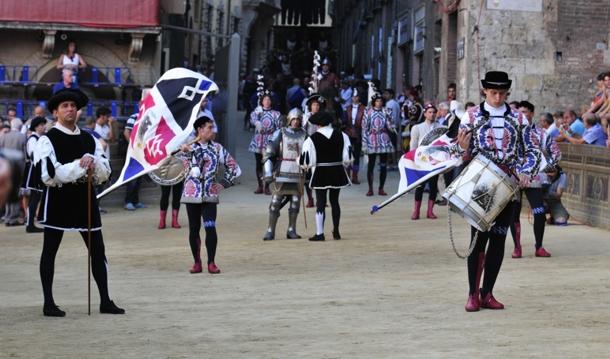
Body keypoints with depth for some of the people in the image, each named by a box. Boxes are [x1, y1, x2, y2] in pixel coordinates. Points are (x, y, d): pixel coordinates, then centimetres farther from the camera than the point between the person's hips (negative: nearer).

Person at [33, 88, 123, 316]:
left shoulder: (89, 140, 12)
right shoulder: (47, 140, -5)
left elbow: (105, 173, 7)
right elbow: (49, 175, -16)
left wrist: (92, 161, -15)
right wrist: (81, 165, -20)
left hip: (85, 199, 5)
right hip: (58, 200, -5)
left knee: (98, 250, 6)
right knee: (49, 252, 2)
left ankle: (105, 301, 13)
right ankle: (49, 303, 9)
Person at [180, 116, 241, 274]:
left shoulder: (217, 148, 6)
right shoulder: (189, 147, 5)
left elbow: (234, 167, 10)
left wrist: (224, 183, 3)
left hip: (209, 195, 0)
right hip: (192, 194, 0)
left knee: (210, 228, -12)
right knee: (193, 229, 5)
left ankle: (211, 262, -2)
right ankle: (197, 262, 17)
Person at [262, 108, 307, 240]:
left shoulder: (304, 135, 7)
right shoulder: (280, 134, 0)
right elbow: (269, 153, -3)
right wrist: (268, 172, -12)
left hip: (298, 174, 3)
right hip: (282, 173, -3)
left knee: (295, 203, 5)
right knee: (275, 203, -3)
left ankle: (291, 231, 13)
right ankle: (270, 231, 1)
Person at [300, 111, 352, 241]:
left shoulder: (312, 139, -11)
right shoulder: (341, 136, 0)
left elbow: (307, 161, -9)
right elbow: (347, 157, 2)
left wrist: (304, 165, 13)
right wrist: (344, 165, 21)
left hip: (321, 174, -3)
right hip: (337, 172, 4)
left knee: (320, 203, 1)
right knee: (335, 201, 15)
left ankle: (319, 233, -2)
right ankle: (336, 232, 21)